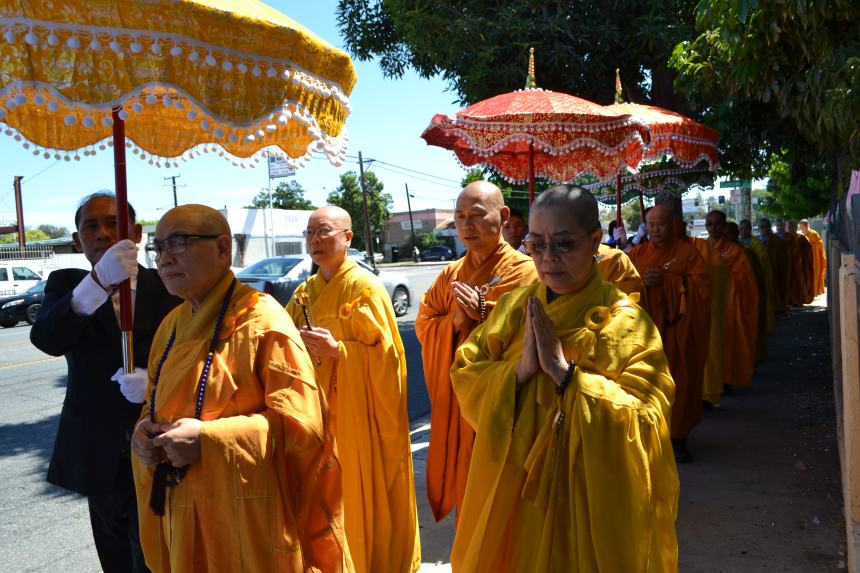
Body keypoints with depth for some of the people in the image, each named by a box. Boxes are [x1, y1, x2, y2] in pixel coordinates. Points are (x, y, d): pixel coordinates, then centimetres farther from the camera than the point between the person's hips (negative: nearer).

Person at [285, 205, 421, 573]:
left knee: (363, 495, 3)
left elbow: (384, 352, -13)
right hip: (317, 410, 6)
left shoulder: (365, 287, -10)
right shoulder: (304, 292, 10)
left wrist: (337, 349, -23)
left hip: (356, 412, -6)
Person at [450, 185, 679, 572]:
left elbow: (645, 421, -20)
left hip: (591, 495, -3)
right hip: (513, 485, 4)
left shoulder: (627, 322, -13)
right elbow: (464, 375, -3)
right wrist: (520, 369, -21)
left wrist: (563, 370, -26)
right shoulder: (513, 307, -1)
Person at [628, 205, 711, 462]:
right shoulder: (637, 253, 9)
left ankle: (678, 437, 12)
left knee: (678, 381, 1)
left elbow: (700, 287, -7)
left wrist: (666, 280, -17)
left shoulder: (688, 253, 2)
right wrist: (641, 281, -16)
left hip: (677, 331, -2)